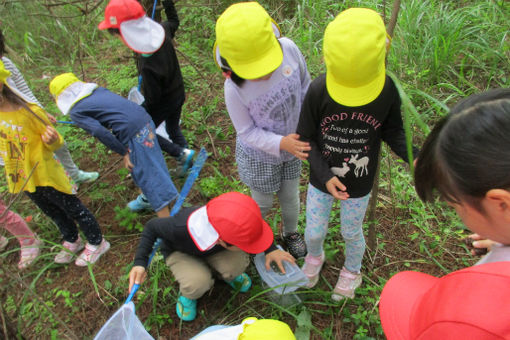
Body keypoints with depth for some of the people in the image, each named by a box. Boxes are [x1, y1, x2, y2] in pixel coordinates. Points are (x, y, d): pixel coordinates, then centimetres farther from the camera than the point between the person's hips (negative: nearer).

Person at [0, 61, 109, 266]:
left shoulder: (29, 111, -22)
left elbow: (56, 143, -13)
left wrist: (51, 140, -33)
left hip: (46, 176, -7)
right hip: (22, 179, 7)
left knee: (73, 209, 8)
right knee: (54, 213, 24)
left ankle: (96, 243, 26)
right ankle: (72, 242, 45)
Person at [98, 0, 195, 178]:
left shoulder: (147, 64, -38)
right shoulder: (161, 30, -19)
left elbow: (152, 99, -24)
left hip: (164, 103, -7)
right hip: (179, 93, 7)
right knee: (173, 128, 26)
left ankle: (181, 153, 11)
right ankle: (187, 162, 37)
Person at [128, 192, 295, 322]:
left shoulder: (230, 222, -35)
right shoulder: (181, 228, -44)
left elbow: (255, 225, -9)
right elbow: (152, 227, -21)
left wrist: (270, 249, -19)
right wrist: (140, 262, -29)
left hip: (214, 249, 3)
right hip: (180, 252, -2)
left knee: (237, 263, -27)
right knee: (198, 283, -32)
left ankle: (230, 275, 10)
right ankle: (187, 293, 5)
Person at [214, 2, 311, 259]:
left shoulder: (288, 48, -25)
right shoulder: (234, 88, -34)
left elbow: (305, 85, -5)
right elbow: (247, 132, -21)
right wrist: (281, 143, -35)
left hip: (292, 144, 4)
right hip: (260, 155, -3)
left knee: (290, 196, 25)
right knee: (263, 203, 21)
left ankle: (291, 233, 56)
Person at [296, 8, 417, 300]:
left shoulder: (388, 92, -19)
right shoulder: (318, 91, -22)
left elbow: (393, 132, -5)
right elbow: (307, 139, -13)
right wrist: (324, 176, -24)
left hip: (359, 184, 0)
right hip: (322, 179, 0)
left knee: (352, 233, 22)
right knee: (314, 232, 17)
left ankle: (352, 272, 56)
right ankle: (315, 256, 56)